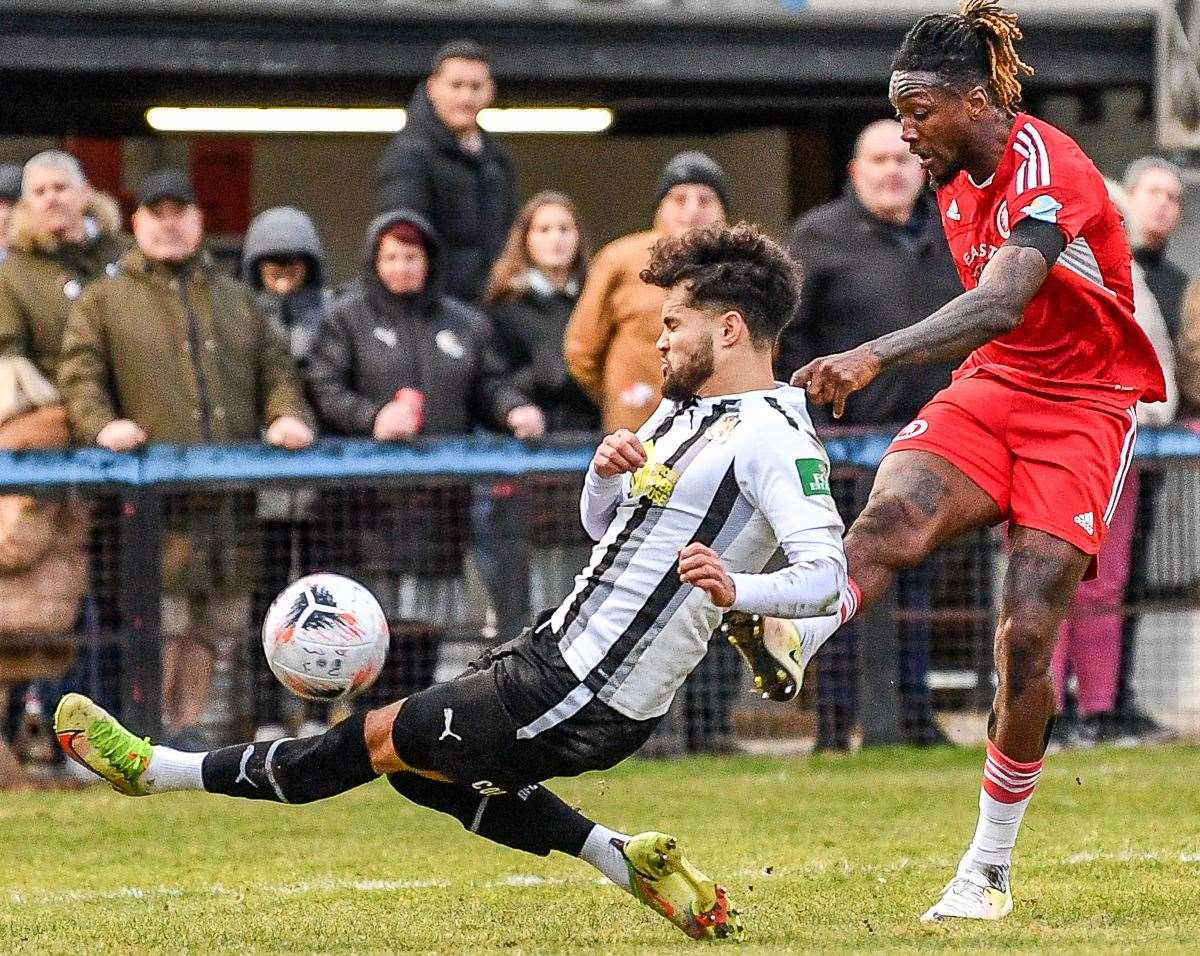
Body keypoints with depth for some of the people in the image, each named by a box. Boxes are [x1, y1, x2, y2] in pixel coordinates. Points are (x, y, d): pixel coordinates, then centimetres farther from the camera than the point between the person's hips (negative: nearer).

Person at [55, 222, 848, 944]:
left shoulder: (770, 436, -18)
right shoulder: (686, 412, 12)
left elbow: (827, 573, -27)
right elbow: (601, 523, 21)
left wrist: (736, 591, -46)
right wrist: (606, 469, -2)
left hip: (588, 702, -10)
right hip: (560, 648, 10)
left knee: (383, 741, 2)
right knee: (423, 764, 23)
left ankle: (156, 770, 14)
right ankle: (627, 861, 17)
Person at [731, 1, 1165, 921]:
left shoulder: (1046, 169, -21)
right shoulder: (958, 178, 5)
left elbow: (999, 304, -38)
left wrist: (874, 357, -50)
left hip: (1082, 412, -6)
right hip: (991, 390, 6)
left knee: (1025, 639, -11)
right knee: (891, 519, -27)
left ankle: (990, 869, 1)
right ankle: (779, 650, -51)